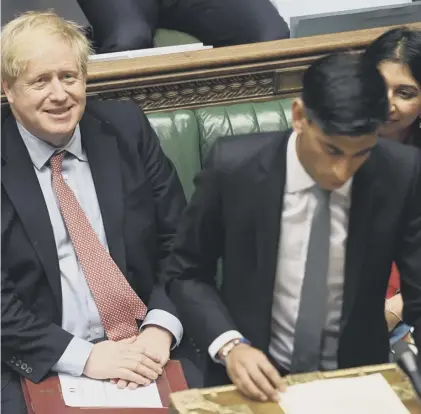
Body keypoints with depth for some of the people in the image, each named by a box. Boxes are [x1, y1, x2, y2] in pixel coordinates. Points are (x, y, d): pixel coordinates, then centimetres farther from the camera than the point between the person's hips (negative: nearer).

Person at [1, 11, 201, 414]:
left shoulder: (126, 128, 4)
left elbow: (180, 241, 5)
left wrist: (160, 328, -10)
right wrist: (82, 355, -15)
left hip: (146, 351, 2)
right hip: (38, 369, -1)